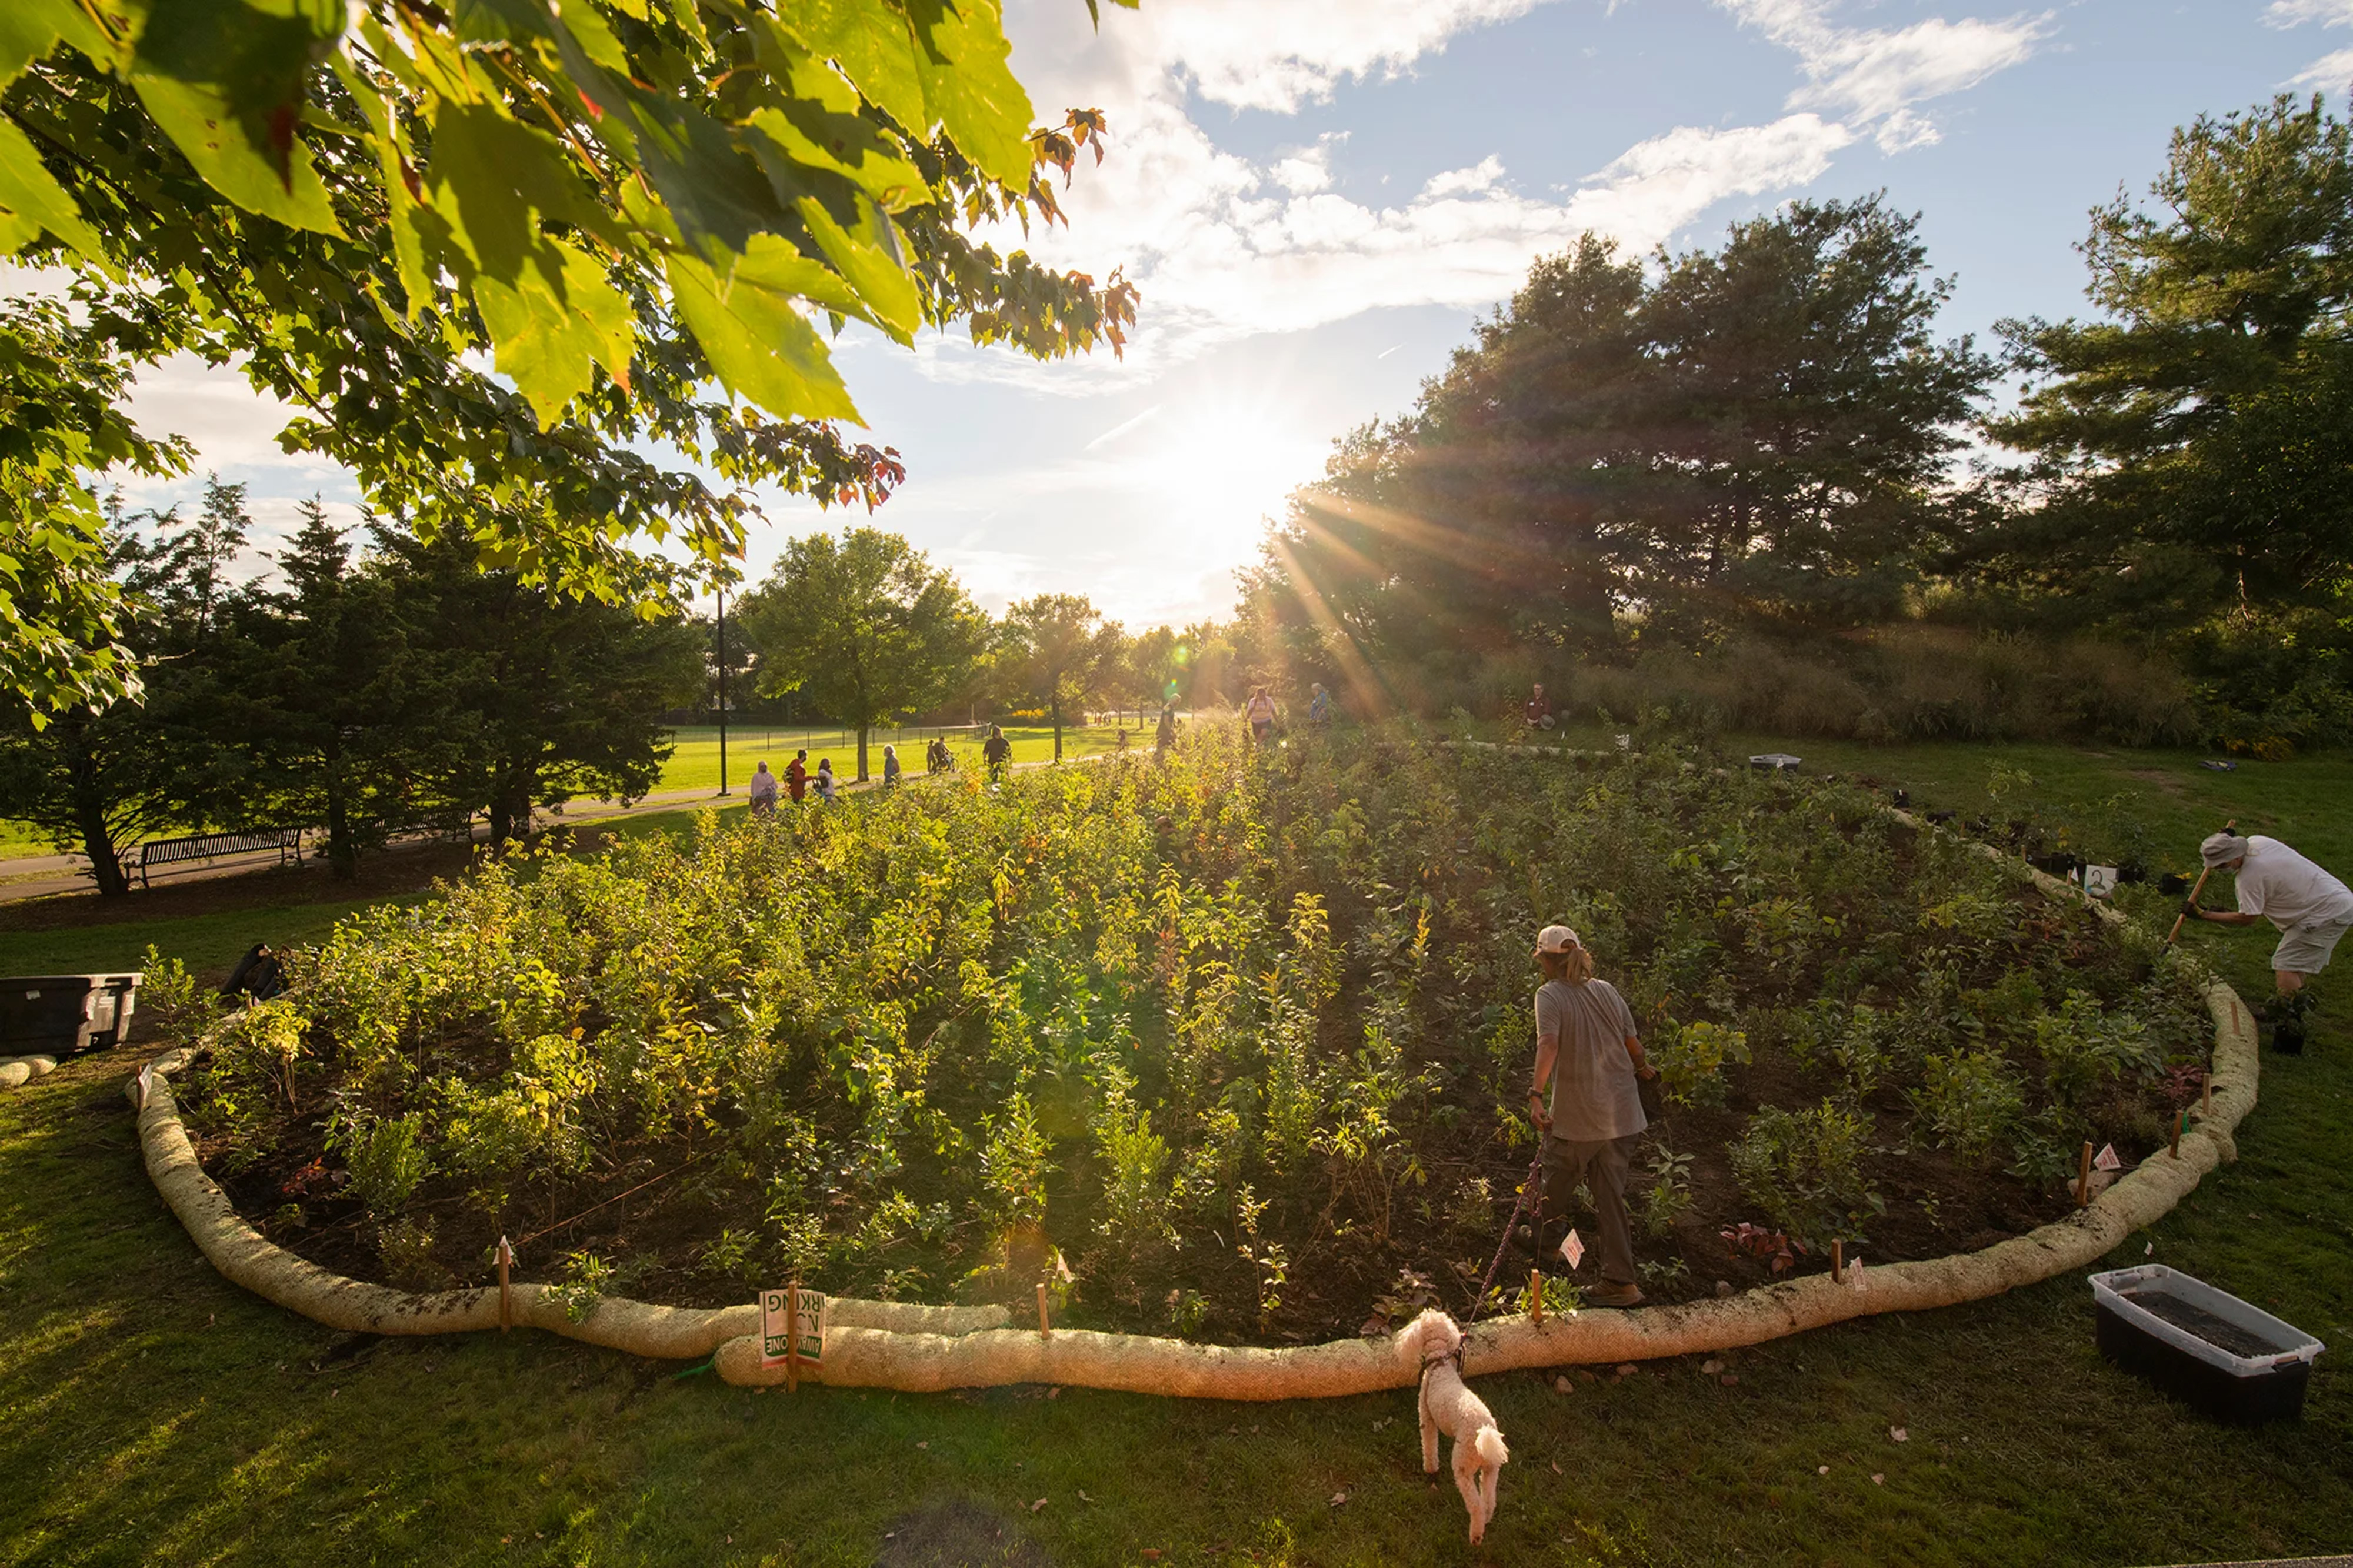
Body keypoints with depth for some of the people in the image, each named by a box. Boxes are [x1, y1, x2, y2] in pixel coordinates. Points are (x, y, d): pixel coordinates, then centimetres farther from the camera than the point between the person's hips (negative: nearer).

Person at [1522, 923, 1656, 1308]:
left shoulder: (1549, 995, -11)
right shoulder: (1606, 991, 5)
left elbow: (1548, 1044, -27)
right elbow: (1632, 1043, 12)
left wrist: (1536, 1094, -34)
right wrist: (1642, 1069, 33)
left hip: (1575, 1118, -5)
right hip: (1622, 1115, 6)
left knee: (1555, 1189, 16)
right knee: (1611, 1196, 11)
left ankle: (1540, 1242, 35)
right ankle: (1620, 1282, 13)